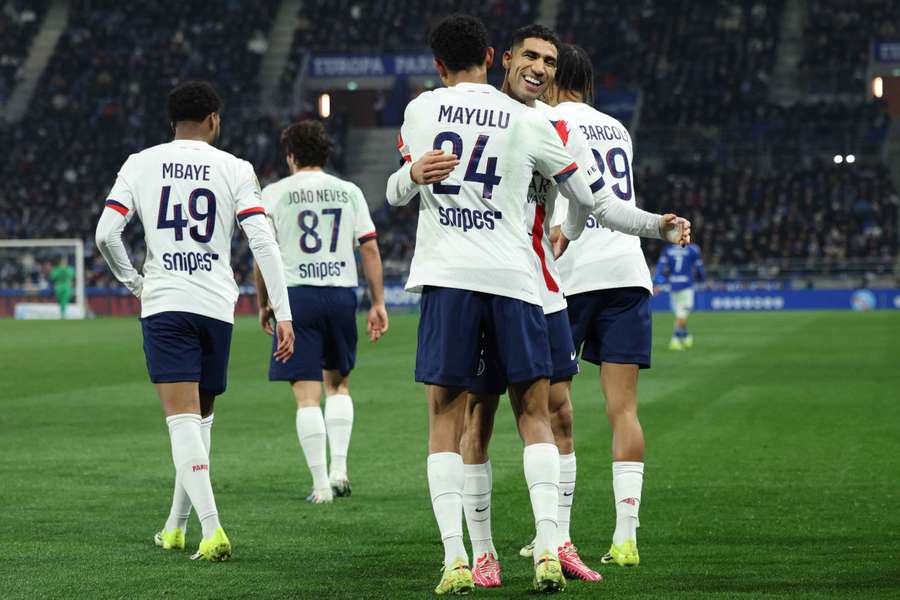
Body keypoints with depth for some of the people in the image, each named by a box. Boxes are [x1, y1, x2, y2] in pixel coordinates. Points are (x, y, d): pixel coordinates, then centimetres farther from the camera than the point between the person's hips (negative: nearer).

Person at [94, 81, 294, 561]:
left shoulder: (140, 164, 5)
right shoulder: (234, 169, 3)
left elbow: (106, 234, -3)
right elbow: (262, 242, -5)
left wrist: (134, 283, 14)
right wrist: (282, 313, -5)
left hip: (163, 304, -1)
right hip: (217, 304, 1)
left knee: (183, 419, -6)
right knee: (201, 415, 17)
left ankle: (212, 529, -21)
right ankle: (175, 527, 24)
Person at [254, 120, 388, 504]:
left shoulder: (275, 193, 2)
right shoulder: (349, 192, 9)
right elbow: (370, 248, 6)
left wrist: (263, 305, 9)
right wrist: (378, 303, 10)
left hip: (296, 296, -3)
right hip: (342, 293, 3)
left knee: (307, 394, -2)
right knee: (338, 384, 19)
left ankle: (321, 484, -5)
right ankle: (339, 469, 8)